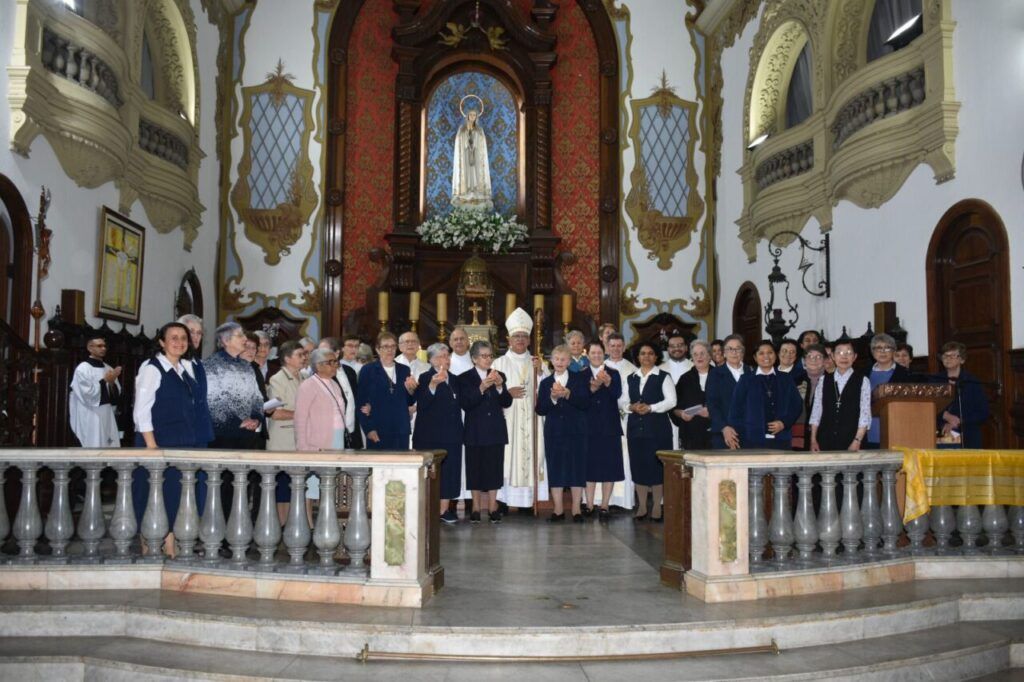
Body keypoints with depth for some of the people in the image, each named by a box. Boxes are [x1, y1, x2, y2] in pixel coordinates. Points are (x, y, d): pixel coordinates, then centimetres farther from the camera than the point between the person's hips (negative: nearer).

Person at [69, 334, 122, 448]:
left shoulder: (108, 369, 12)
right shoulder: (83, 368, -7)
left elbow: (117, 393, 11)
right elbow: (88, 393, -15)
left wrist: (112, 383, -8)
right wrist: (104, 381, -14)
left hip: (107, 416, 7)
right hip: (90, 419, -6)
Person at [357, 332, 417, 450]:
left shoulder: (404, 370, 14)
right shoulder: (368, 370, 3)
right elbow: (361, 402, -1)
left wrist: (411, 390, -6)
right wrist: (368, 429, -9)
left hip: (401, 431, 3)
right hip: (378, 433, -3)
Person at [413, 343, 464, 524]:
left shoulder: (453, 379, 15)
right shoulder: (425, 378, -4)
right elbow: (421, 405, -16)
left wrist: (459, 431, 13)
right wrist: (432, 386, -29)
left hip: (451, 435, 6)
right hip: (431, 435, -6)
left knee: (449, 472, 5)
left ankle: (444, 509, 10)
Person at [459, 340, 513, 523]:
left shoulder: (499, 376, 9)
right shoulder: (465, 378, -1)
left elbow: (507, 403, 3)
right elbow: (465, 404, -12)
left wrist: (500, 387, -15)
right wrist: (481, 389, -24)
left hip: (496, 430, 3)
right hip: (475, 431, -2)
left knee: (494, 468, 4)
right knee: (475, 468, 3)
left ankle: (492, 507, 11)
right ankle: (476, 508, 12)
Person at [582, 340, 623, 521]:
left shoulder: (613, 373, 6)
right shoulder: (582, 375, 5)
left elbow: (618, 394, -12)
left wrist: (607, 382, -30)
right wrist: (592, 388, -26)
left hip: (609, 426, 0)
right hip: (589, 426, 0)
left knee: (609, 466, 1)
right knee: (590, 465, 2)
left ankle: (604, 506, 7)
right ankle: (589, 506, 8)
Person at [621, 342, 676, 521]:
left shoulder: (663, 377, 1)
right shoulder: (631, 378, 14)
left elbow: (671, 401, -7)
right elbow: (622, 400, 11)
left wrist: (650, 408, -17)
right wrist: (631, 407, -10)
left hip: (658, 427, -4)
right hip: (635, 426, 4)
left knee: (656, 465, -3)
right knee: (638, 465, 5)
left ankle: (657, 506, 6)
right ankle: (641, 506, 14)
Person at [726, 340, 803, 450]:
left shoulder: (786, 380, 14)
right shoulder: (746, 380, 9)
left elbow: (797, 406, 12)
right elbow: (736, 408, 6)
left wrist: (784, 423, -5)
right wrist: (734, 437, -2)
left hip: (781, 440, 2)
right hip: (753, 440, -1)